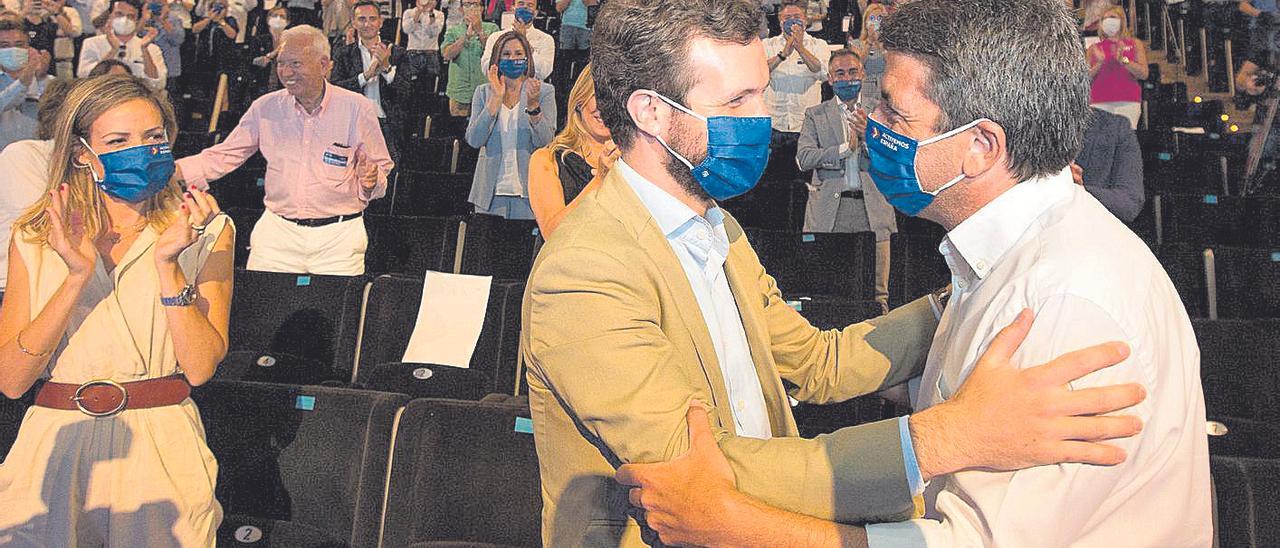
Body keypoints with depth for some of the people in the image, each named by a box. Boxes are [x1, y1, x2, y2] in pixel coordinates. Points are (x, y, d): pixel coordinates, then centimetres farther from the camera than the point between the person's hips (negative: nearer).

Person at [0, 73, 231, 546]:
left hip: (162, 450, -1)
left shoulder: (206, 232, -3)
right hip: (57, 448, 2)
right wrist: (77, 276, -17)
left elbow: (200, 368, -12)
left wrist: (167, 264, -21)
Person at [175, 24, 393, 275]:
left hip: (338, 236, -2)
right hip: (277, 232, 2)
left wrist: (370, 182, -21)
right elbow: (223, 156, 9)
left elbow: (382, 169, 1)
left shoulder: (356, 108, -3)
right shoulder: (266, 107, 4)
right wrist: (172, 171, -4)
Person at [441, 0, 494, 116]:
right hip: (459, 91, 1)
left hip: (485, 91, -1)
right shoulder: (453, 31, 10)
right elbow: (447, 55, -8)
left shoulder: (491, 28, 6)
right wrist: (467, 35, -17)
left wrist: (479, 31, -19)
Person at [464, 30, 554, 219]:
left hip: (529, 191, -1)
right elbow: (474, 140, -7)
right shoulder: (483, 92, 7)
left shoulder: (544, 91, 2)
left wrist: (533, 105, -22)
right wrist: (496, 98, -12)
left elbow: (545, 142, -9)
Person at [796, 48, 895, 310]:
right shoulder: (815, 115, 11)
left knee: (876, 294, 2)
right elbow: (803, 159, -3)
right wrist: (846, 147, -11)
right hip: (830, 209, 0)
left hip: (873, 208, 1)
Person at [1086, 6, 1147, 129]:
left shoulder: (1134, 44, 15)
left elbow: (1143, 74, 4)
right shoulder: (1093, 49, 16)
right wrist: (1099, 63, -6)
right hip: (1099, 104, 0)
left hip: (1128, 102, 0)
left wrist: (1123, 60, -7)